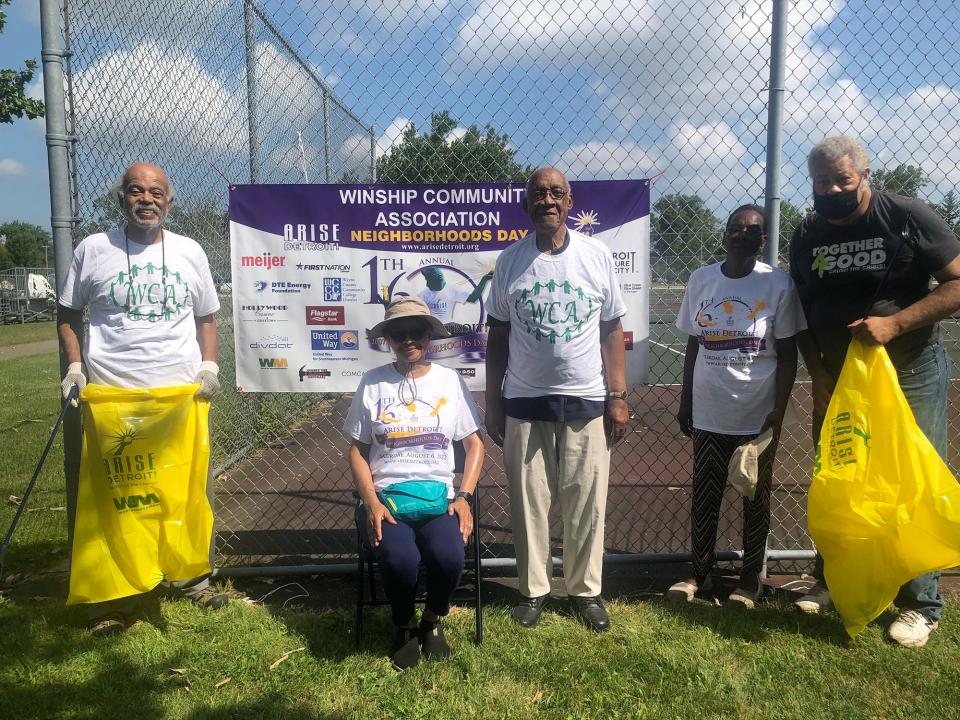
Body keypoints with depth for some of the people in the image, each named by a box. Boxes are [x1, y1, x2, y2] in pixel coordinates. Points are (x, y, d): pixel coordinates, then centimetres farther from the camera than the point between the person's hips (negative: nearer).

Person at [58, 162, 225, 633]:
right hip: (110, 396, -1)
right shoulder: (92, 249, 3)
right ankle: (112, 597, 19)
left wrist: (209, 366, 0)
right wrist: (74, 366, -1)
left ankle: (194, 580, 25)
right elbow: (68, 314, 11)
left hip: (183, 394, 2)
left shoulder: (190, 252, 8)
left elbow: (206, 317, 14)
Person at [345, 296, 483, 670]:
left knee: (448, 557, -29)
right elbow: (358, 450, 6)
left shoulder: (450, 380, 8)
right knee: (399, 559, -30)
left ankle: (433, 621, 7)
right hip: (386, 494, 0)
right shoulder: (373, 382, 6)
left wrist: (464, 497, -5)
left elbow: (475, 444, 9)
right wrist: (371, 503, -8)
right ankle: (404, 626, 6)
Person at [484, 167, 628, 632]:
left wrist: (618, 397, -2)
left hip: (587, 401, 0)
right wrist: (492, 404, 5)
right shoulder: (510, 261, 2)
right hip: (524, 402, 1)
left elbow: (612, 331, 3)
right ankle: (533, 589, 25)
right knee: (528, 502, 9)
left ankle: (586, 590, 24)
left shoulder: (597, 256, 1)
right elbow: (497, 337, 6)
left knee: (586, 503, 7)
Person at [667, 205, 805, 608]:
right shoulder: (701, 280, 3)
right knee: (704, 496, 11)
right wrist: (685, 404, 9)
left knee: (756, 498, 11)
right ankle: (699, 573, 28)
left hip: (758, 415, -2)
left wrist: (779, 411, -10)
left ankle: (750, 578, 28)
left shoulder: (778, 284, -6)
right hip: (708, 413, 3)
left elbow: (788, 354, -4)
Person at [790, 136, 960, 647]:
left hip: (911, 374, -4)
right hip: (837, 377, 4)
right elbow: (802, 316, 5)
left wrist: (893, 323, -24)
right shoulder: (808, 238, 1)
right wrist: (820, 380, -2)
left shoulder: (910, 218, -11)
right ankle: (832, 580, 29)